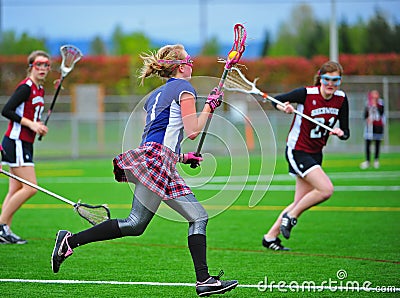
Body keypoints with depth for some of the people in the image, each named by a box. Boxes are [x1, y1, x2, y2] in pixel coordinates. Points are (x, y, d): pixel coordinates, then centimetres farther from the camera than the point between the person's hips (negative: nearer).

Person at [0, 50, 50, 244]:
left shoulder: (40, 90, 15)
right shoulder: (26, 87, -13)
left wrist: (39, 127, 5)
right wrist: (30, 124, -19)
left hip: (25, 144, 9)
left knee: (16, 190, 6)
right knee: (30, 187, -13)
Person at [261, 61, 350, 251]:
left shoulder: (341, 99, -2)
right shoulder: (306, 94, -17)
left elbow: (346, 132, 2)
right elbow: (276, 100, -5)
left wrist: (341, 133, -20)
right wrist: (283, 107, -26)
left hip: (315, 153, 6)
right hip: (297, 151, -6)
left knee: (300, 202, 7)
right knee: (326, 189, -22)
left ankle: (270, 237, 19)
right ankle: (291, 216, -2)